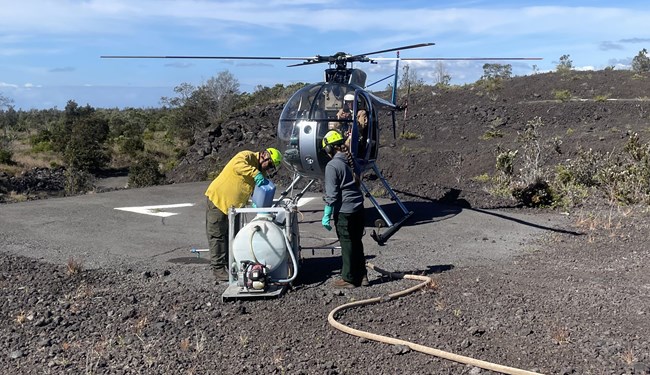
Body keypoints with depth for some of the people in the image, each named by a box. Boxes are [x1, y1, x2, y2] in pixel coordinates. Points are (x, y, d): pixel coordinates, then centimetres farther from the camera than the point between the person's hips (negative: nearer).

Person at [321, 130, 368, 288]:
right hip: (359, 208, 7)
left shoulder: (332, 166, -12)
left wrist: (326, 215, -10)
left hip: (344, 211, -7)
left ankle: (349, 279, 12)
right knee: (357, 242, 16)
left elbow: (331, 193, -15)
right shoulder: (351, 161, 10)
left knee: (347, 244, 2)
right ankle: (362, 276, 23)